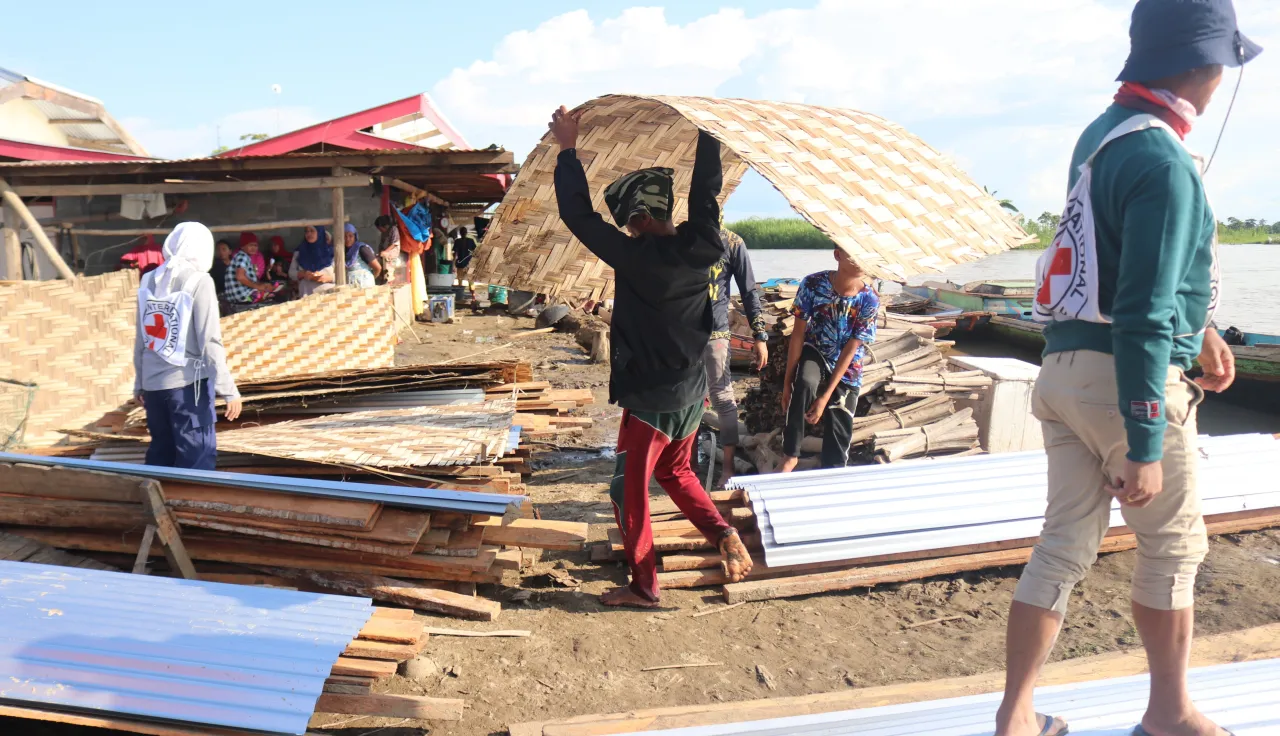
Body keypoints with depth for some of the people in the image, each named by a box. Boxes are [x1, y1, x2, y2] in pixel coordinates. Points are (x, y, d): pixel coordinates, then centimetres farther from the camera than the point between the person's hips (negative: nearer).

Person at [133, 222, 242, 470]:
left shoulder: (149, 281, 7)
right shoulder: (199, 281, -8)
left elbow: (141, 340, 11)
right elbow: (210, 341, -13)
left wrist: (139, 383, 20)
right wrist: (228, 388, -10)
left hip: (152, 383, 6)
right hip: (187, 382, -6)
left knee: (161, 452, 16)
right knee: (197, 455, -2)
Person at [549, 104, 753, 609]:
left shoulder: (636, 258, -22)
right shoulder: (700, 247, -7)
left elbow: (579, 215, -15)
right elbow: (706, 191, 9)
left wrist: (568, 150, -5)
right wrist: (707, 133, 19)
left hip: (649, 399, -6)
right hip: (692, 392, 7)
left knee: (630, 491, 9)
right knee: (675, 472, 27)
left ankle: (644, 587, 18)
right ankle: (723, 533, 11)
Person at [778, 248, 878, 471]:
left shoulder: (870, 299, -19)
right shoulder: (813, 284, -20)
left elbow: (850, 350, -17)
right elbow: (798, 334, -14)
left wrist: (826, 396, -21)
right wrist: (787, 380, -15)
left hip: (847, 367, 1)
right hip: (815, 351, -1)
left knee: (839, 431, -1)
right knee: (805, 384, -34)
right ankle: (790, 455, -22)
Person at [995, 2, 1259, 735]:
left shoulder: (1102, 134, 12)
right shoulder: (1164, 162, -18)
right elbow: (1141, 322, -23)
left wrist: (1198, 327, 33)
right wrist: (1144, 448, -22)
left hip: (1066, 366, 8)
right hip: (1131, 380, -8)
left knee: (1066, 546, 13)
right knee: (1175, 548, 13)